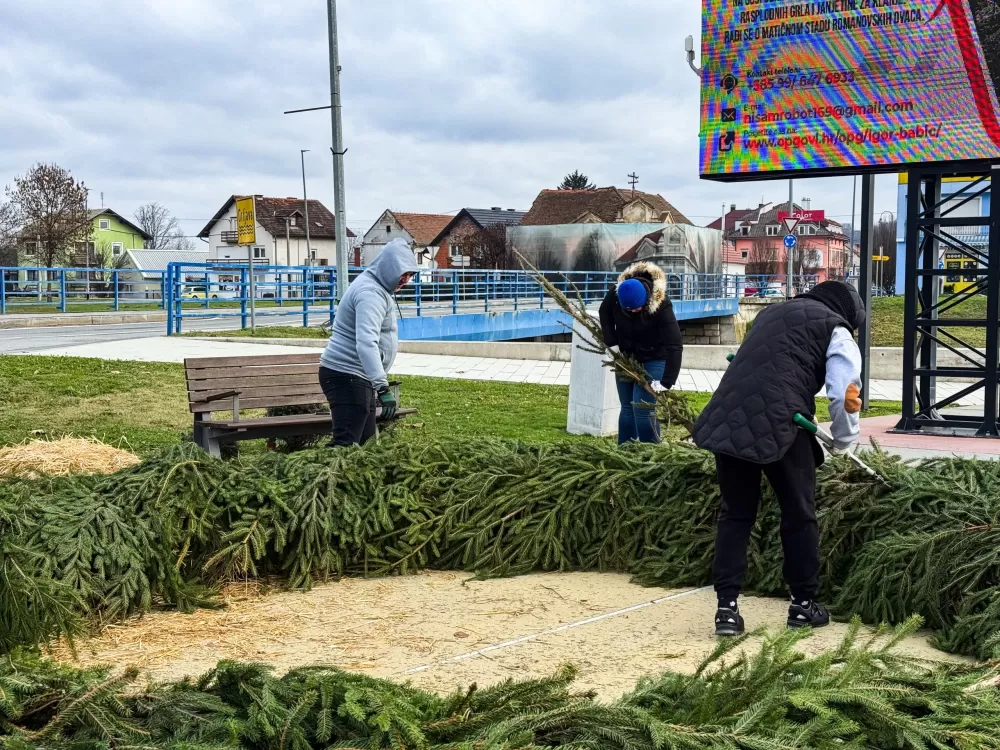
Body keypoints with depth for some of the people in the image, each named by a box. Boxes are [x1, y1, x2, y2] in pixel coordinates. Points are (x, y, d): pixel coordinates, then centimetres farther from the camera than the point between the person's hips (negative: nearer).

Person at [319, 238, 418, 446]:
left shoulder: (378, 288, 15)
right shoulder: (371, 293, -19)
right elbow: (366, 343, -34)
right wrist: (383, 387, -42)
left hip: (357, 377, 11)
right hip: (347, 377, -11)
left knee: (367, 442, 12)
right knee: (346, 444, -16)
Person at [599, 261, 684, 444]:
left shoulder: (661, 305, -32)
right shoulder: (616, 294, -21)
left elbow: (675, 345, -33)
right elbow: (605, 312, 3)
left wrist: (666, 382, -37)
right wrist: (611, 342, -8)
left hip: (653, 359, -4)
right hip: (625, 356, 4)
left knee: (642, 408, -12)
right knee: (627, 408, 10)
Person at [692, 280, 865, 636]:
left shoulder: (773, 313, 31)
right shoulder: (836, 330, 11)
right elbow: (843, 396, 3)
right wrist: (844, 441, 18)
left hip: (727, 420, 5)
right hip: (777, 426, -5)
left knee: (735, 514, 14)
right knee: (799, 514, 13)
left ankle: (727, 607, 9)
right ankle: (803, 604, 23)